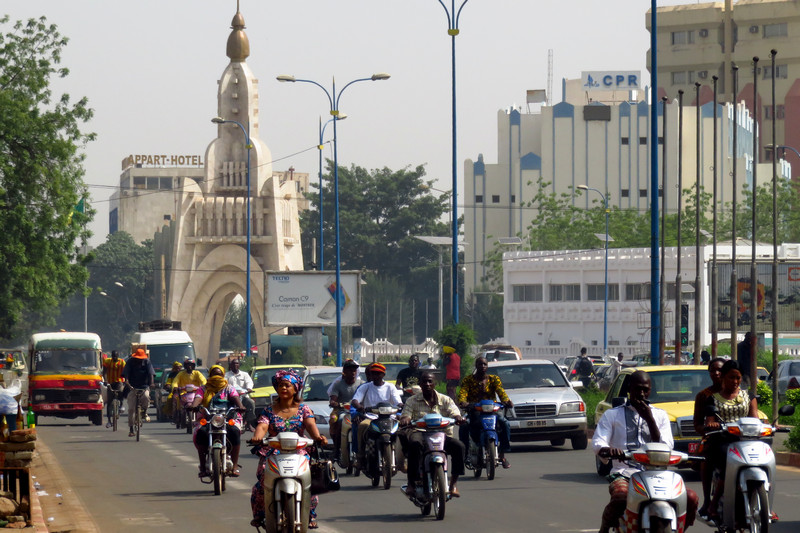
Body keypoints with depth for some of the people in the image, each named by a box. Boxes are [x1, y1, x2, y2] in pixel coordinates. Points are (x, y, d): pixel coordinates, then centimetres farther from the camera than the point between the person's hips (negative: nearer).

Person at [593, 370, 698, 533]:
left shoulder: (660, 415, 19)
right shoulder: (612, 415, 14)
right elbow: (597, 443, 0)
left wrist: (649, 419, -4)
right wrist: (609, 450, -25)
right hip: (623, 473, -2)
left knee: (691, 498, -23)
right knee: (620, 497, -38)